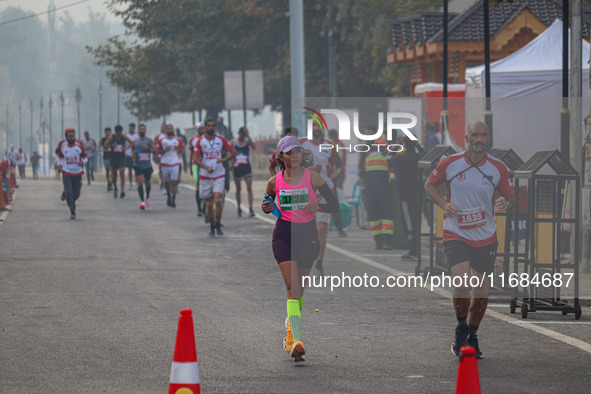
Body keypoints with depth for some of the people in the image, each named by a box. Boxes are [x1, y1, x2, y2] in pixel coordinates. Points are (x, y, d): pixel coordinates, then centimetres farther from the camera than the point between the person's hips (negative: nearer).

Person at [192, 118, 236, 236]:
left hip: (219, 175, 0)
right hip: (205, 176, 0)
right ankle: (212, 226, 18)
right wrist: (206, 167, -16)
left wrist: (224, 159, -8)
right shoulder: (200, 141, 2)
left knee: (218, 199, -17)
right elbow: (195, 159, -2)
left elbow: (233, 152, 10)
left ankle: (218, 223, -2)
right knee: (209, 203, 5)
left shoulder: (221, 140, 5)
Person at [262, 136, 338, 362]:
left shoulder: (312, 178, -3)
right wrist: (267, 208, -5)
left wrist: (318, 207, -22)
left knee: (299, 290, 13)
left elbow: (334, 205, -3)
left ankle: (291, 330, 39)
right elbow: (269, 204, 18)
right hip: (284, 235, -1)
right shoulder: (275, 182, 1)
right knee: (293, 287, -16)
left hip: (308, 235, 1)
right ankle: (296, 341, -25)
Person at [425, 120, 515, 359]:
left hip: (486, 236, 2)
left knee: (482, 289, 5)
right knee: (462, 282, -20)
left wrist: (505, 204, -17)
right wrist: (443, 204, -8)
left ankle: (472, 336, 27)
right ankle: (461, 329, 6)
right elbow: (430, 185, 10)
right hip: (456, 234, -2)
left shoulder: (498, 168, -2)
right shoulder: (449, 164, -5)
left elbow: (511, 196, 8)